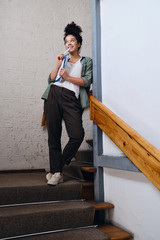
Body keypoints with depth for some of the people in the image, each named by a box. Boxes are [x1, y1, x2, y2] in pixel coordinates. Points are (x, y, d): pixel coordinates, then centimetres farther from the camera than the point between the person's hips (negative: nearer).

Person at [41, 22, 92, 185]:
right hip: (53, 95, 3)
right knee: (54, 136, -3)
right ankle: (57, 172, 3)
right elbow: (50, 80, 17)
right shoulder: (63, 60, 27)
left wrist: (68, 77, -4)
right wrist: (57, 64, 8)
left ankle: (59, 166, 2)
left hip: (71, 99, -3)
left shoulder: (86, 61, 18)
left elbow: (87, 81, 2)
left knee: (77, 135, -19)